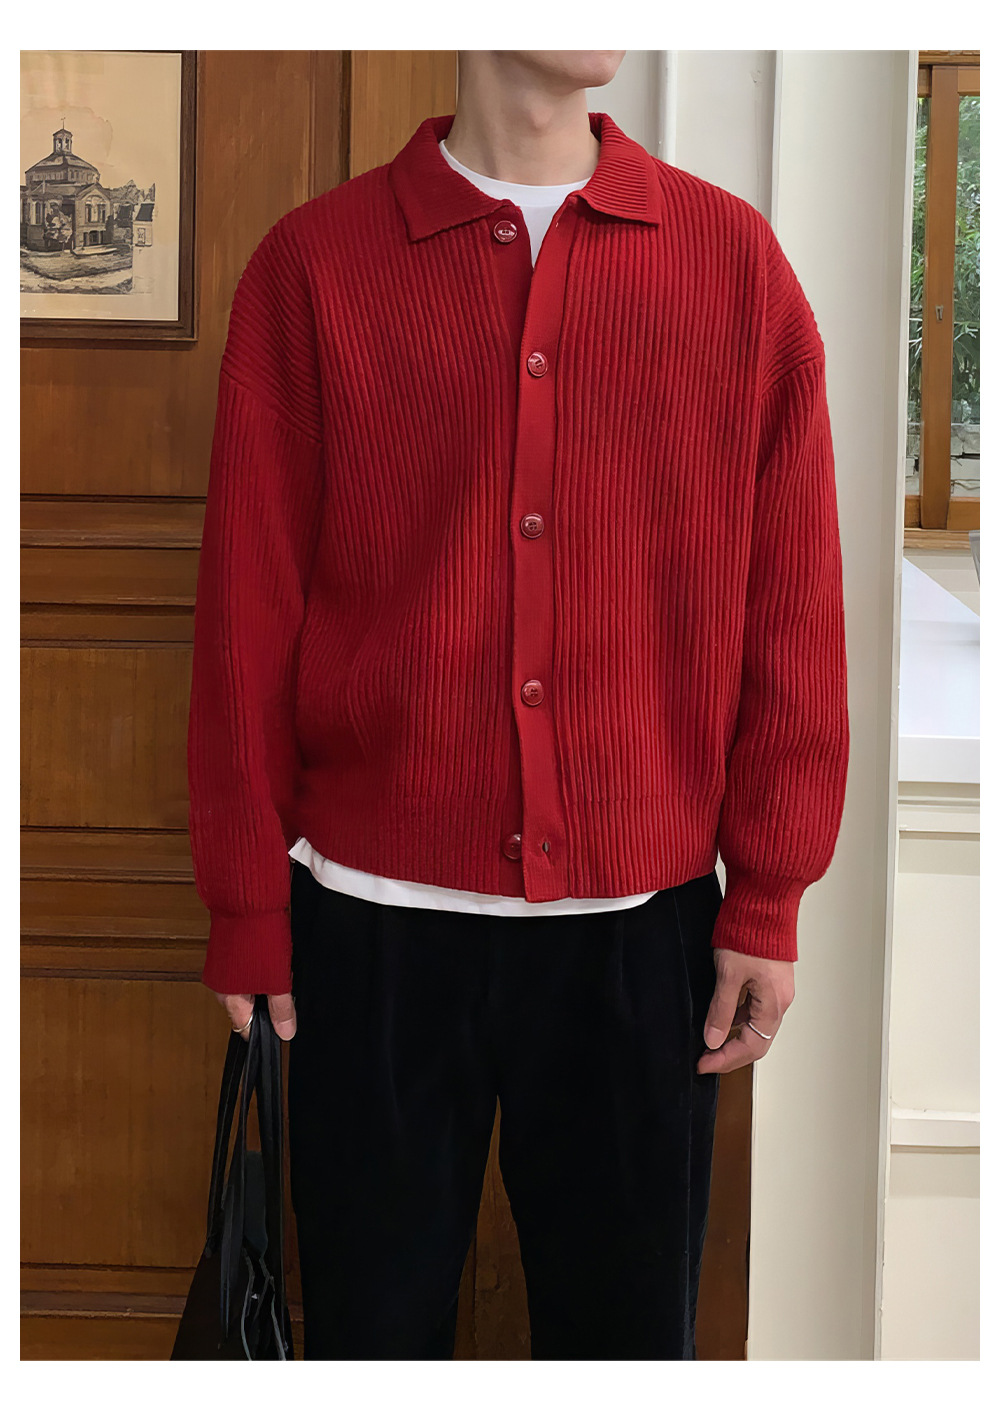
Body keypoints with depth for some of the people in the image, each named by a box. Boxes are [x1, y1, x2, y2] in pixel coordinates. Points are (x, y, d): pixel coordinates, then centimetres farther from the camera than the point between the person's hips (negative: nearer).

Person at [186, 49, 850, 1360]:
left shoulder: (736, 257, 1)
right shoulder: (312, 266, -2)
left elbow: (793, 605, 2)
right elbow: (251, 610, 0)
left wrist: (769, 900, 1)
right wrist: (249, 909, 1)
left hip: (644, 920, 1)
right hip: (377, 920, -1)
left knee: (628, 1315, 12)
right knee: (374, 1313, 12)